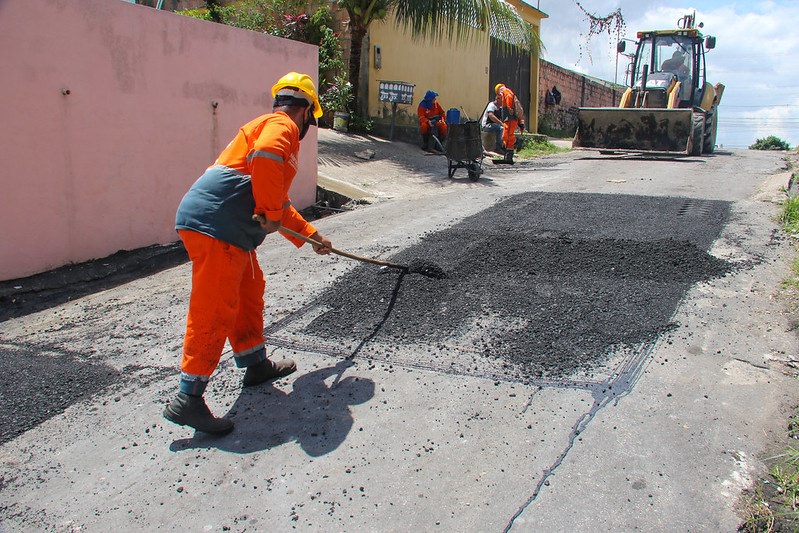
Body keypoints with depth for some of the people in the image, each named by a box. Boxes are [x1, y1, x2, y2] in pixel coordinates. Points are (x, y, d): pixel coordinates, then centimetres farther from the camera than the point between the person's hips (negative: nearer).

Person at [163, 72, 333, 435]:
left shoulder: (270, 128, 31)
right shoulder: (282, 126, -1)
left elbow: (279, 201, 38)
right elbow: (265, 158, -26)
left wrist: (311, 234, 43)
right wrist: (271, 214, -16)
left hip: (231, 231, 10)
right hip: (215, 226, -10)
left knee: (249, 292, 22)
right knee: (215, 310, -8)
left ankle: (255, 364, 37)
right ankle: (187, 400, -3)